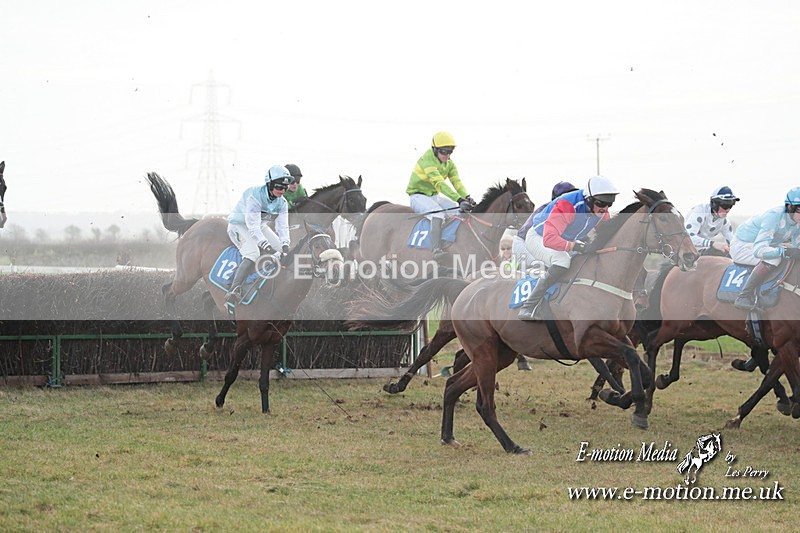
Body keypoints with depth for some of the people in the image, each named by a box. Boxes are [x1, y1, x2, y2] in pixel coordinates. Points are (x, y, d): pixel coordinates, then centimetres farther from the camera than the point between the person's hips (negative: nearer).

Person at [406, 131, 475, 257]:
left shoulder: (449, 163, 3)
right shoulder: (427, 161, -25)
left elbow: (457, 182, -7)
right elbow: (439, 184, -35)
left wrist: (467, 197, -27)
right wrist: (459, 200, -43)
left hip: (434, 196, 8)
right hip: (418, 196, -8)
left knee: (462, 211, -8)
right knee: (438, 214, -35)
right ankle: (436, 250, -41)